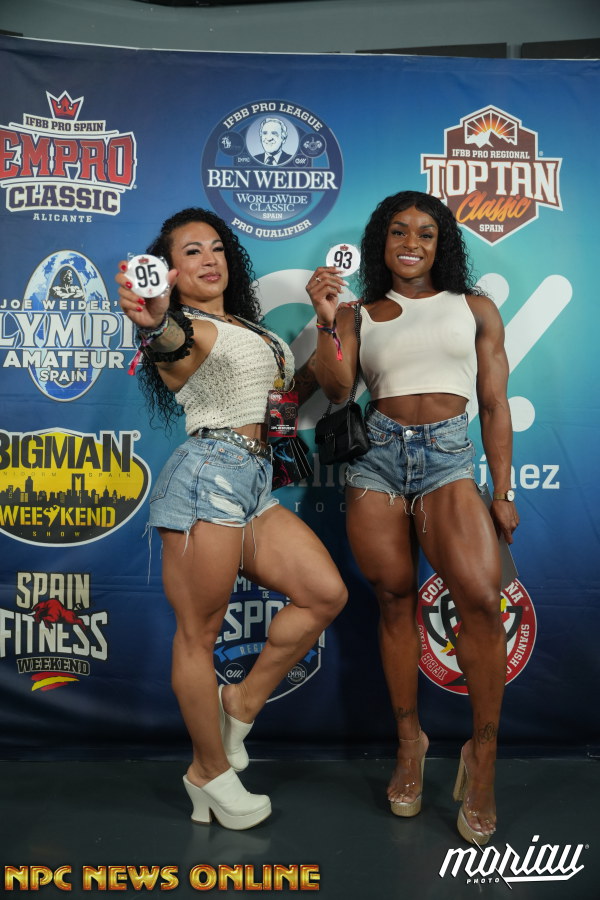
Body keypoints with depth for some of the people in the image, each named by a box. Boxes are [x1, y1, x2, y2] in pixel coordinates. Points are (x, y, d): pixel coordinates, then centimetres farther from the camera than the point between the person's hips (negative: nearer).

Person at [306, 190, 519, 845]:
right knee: (394, 599, 3)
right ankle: (409, 739, 21)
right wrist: (325, 323, -15)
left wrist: (502, 491, 3)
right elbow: (335, 389, -1)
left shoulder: (474, 308, 13)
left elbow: (495, 405, 10)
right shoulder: (359, 315, 14)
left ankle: (482, 755, -3)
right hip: (376, 452, 2)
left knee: (480, 597, -19)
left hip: (447, 454, -1)